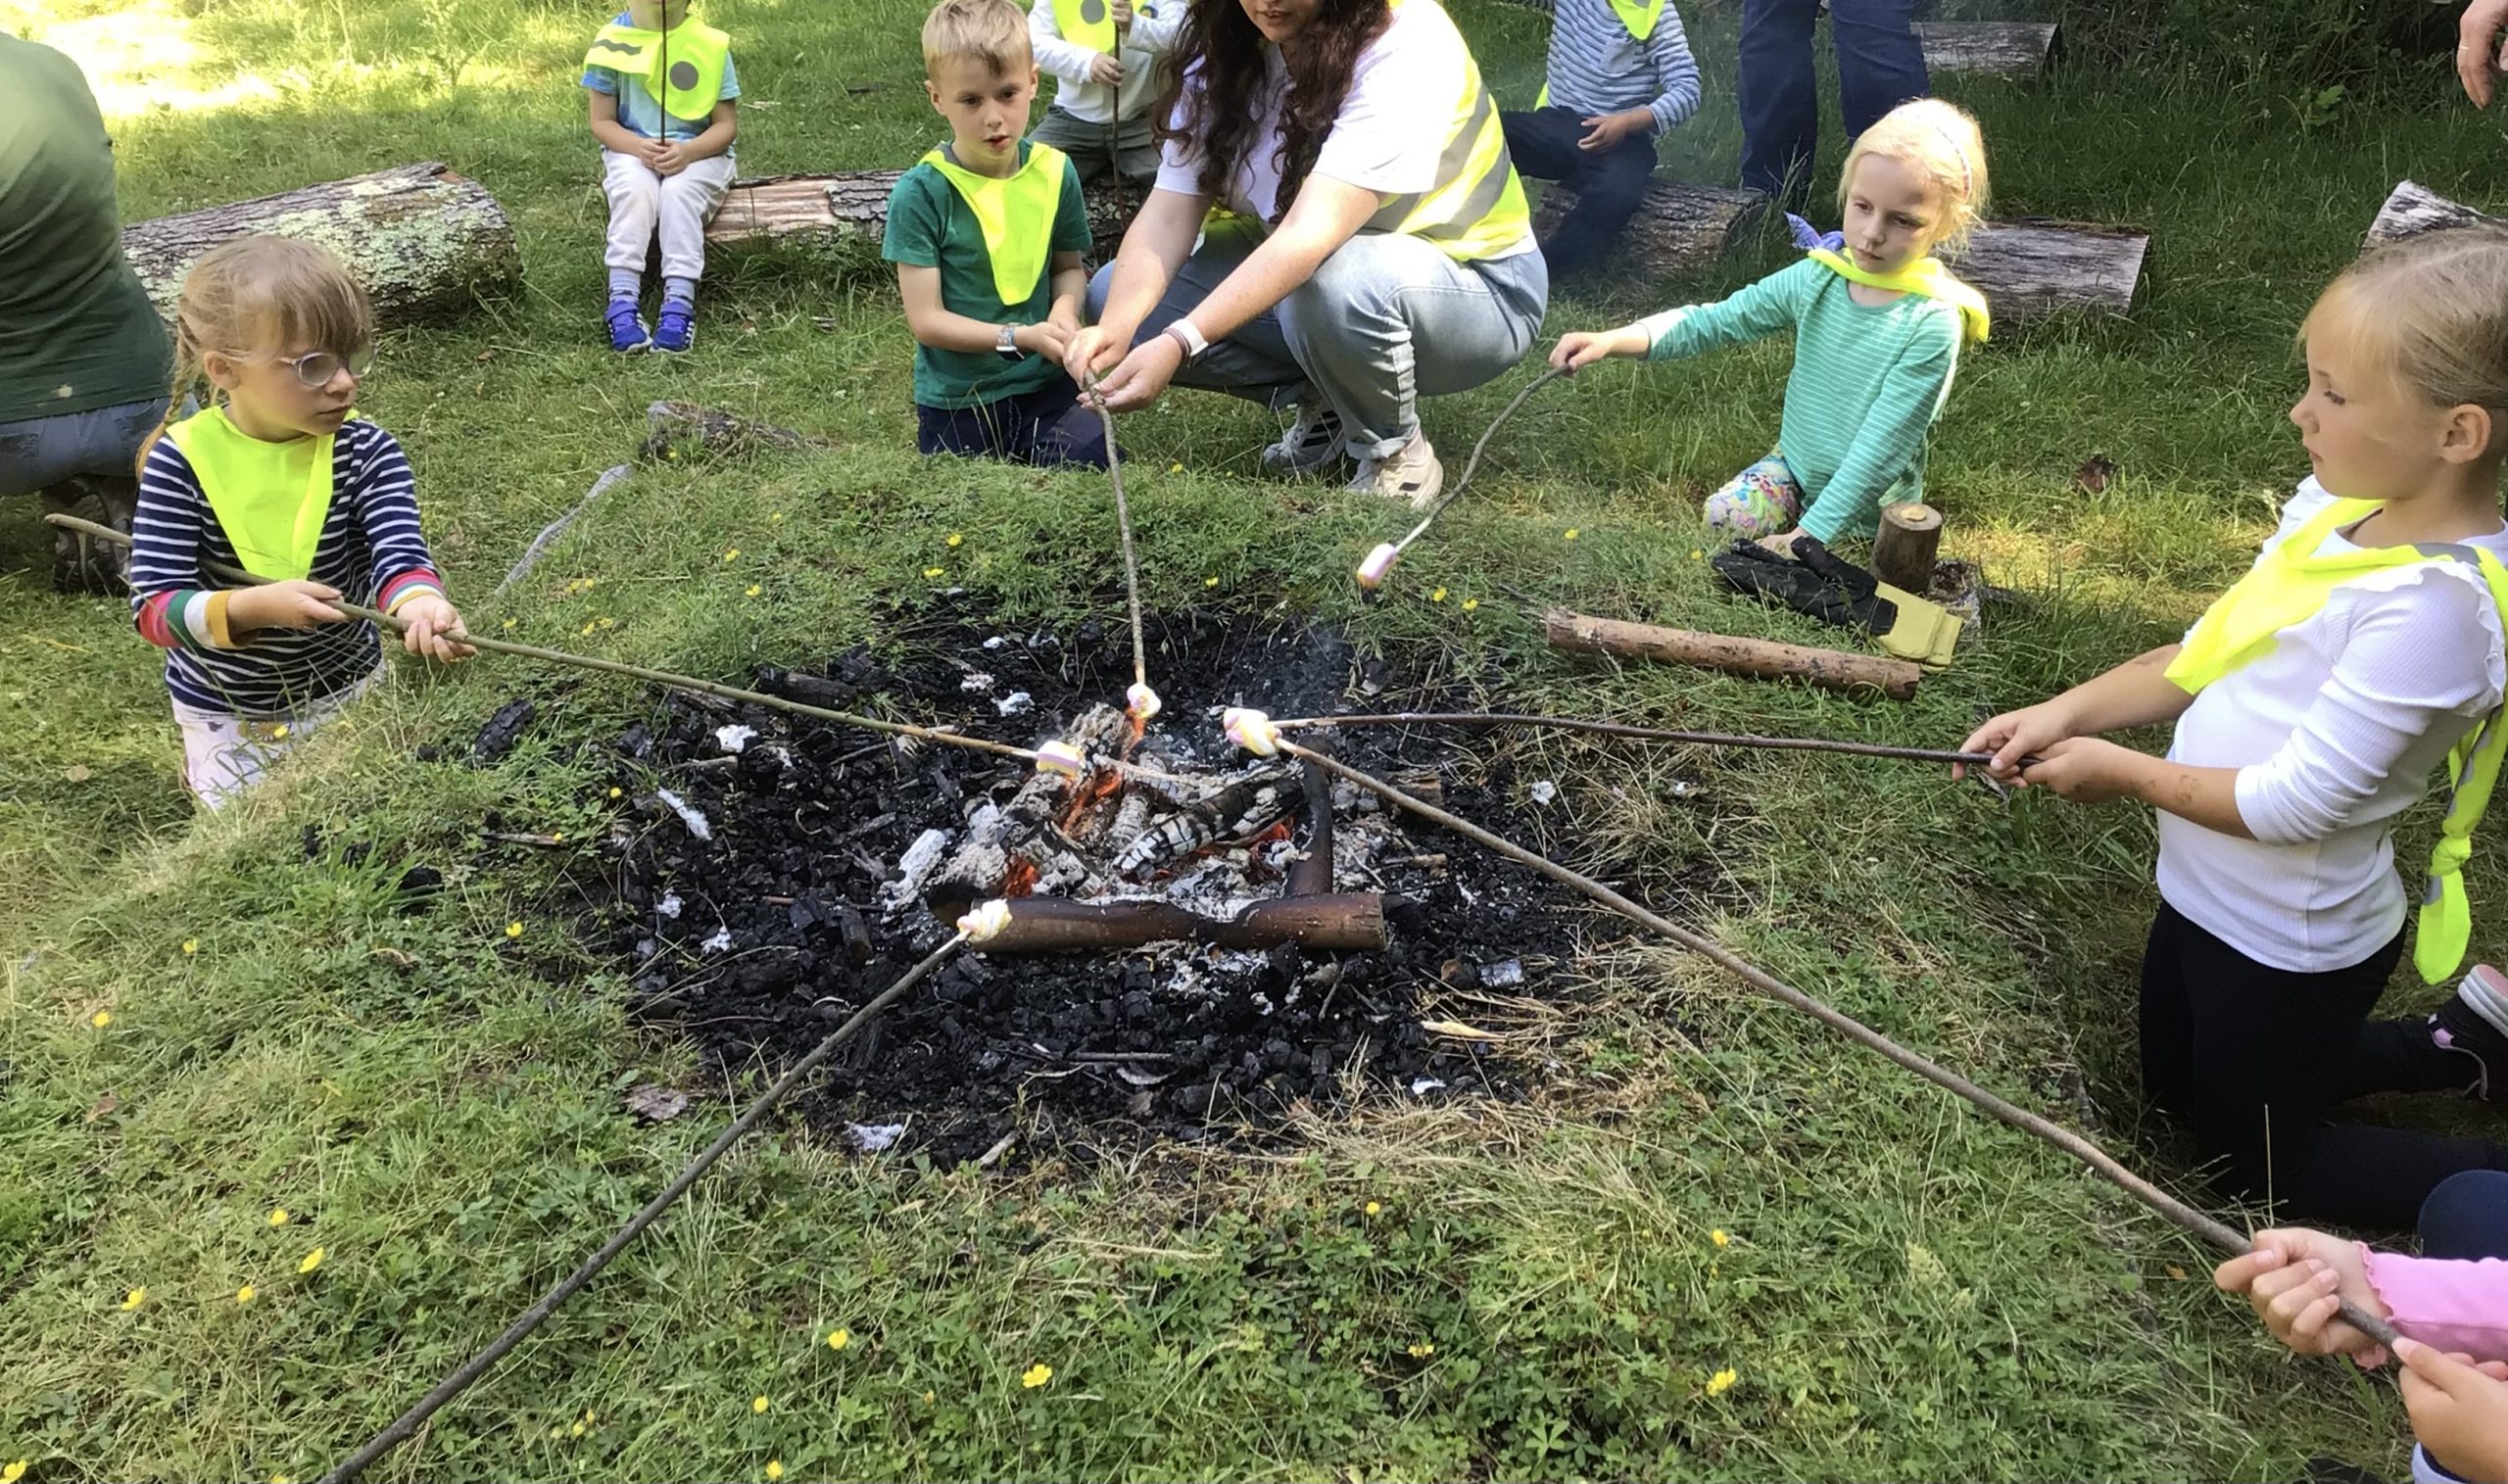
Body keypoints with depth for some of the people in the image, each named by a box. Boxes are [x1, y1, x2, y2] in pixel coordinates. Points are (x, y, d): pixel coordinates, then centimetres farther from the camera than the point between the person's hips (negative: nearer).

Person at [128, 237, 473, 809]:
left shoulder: (366, 451, -16)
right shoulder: (182, 460, -19)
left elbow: (398, 552, -27)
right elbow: (154, 607, -21)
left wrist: (420, 603, -50)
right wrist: (253, 606, -40)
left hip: (347, 692, 2)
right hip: (226, 713, -2)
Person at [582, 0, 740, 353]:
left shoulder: (710, 44, -3)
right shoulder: (613, 42, -1)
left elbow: (726, 124, -2)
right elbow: (602, 121, 1)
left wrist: (687, 151, -20)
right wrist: (639, 147, -20)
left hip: (698, 154, 0)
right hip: (632, 151, 1)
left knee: (679, 192, -33)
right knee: (634, 191, -32)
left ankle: (679, 304, -42)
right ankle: (623, 301, -40)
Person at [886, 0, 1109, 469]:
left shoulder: (1055, 173, -2)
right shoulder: (921, 193, -13)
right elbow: (926, 320, -13)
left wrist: (1066, 306, -10)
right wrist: (1021, 337, -23)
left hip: (1045, 384, 2)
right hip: (955, 402, -2)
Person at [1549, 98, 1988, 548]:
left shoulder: (1932, 324, -22)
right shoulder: (1817, 279, -7)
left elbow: (1882, 448, -24)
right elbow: (1712, 322, -5)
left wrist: (1809, 534, -28)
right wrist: (1610, 340, -19)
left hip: (1866, 514, -4)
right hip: (1794, 467, 5)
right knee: (1722, 513, -16)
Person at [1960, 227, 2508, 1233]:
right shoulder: (2337, 506, -6)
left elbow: (2295, 803, -29)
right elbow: (2211, 657, 4)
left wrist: (2123, 772, -16)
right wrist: (2069, 713, -6)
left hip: (2291, 948, -8)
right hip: (2207, 894, 8)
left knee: (2261, 1169, 15)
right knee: (2177, 1095, 29)